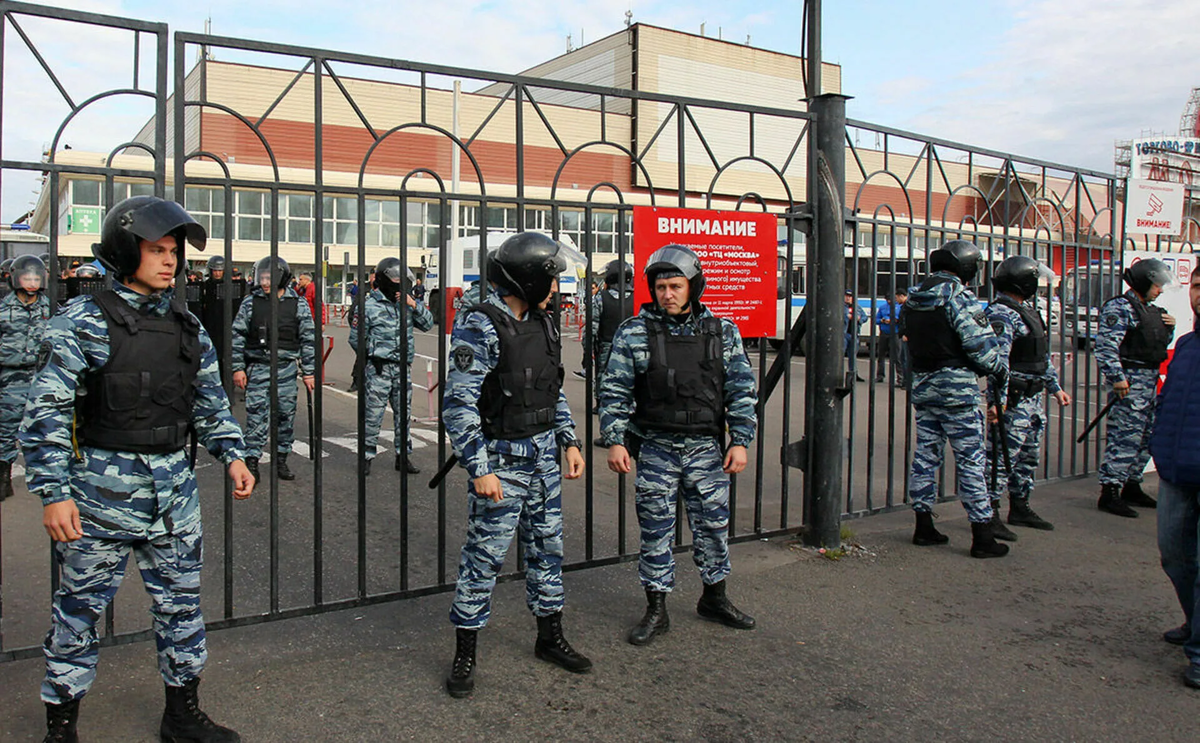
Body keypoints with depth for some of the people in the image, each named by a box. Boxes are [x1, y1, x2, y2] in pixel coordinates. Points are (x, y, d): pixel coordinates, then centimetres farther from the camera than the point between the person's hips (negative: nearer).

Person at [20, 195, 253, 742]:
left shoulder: (186, 325, 8)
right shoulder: (83, 324, -9)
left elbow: (210, 400, 16)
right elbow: (45, 414, -10)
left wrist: (231, 454, 5)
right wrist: (54, 493, -15)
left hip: (174, 492, 5)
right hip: (103, 492, -5)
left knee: (181, 604, 13)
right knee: (80, 609, 8)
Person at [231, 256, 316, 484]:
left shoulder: (298, 305, 3)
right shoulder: (250, 302, 2)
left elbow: (308, 340, 6)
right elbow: (238, 336, 5)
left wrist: (309, 372, 3)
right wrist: (238, 368, 0)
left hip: (286, 368, 1)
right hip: (258, 367, -1)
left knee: (285, 415, 7)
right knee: (256, 414, -3)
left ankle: (281, 459, 20)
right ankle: (251, 460, 5)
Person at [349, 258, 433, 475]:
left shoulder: (406, 303, 10)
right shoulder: (369, 306, -6)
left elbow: (428, 323, 8)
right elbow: (356, 339, -1)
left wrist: (414, 305, -4)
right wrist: (372, 356, 5)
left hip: (403, 368, 5)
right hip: (379, 368, -5)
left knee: (403, 413, 11)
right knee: (373, 414, -2)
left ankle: (403, 456, 20)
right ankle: (366, 456, 10)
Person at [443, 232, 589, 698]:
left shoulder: (542, 323, 8)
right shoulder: (479, 327, -16)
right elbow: (459, 405, -18)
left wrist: (569, 441, 12)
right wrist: (479, 470, -20)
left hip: (543, 455, 8)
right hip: (501, 459, -7)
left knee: (547, 548, 16)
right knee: (485, 556, 1)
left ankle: (550, 638, 32)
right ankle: (464, 656, 16)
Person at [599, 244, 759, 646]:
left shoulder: (723, 332, 3)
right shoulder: (633, 333, -2)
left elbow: (741, 390, 6)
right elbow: (614, 392, -1)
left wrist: (740, 440, 0)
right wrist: (614, 440, -8)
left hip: (706, 447, 2)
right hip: (655, 447, -1)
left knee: (714, 523, 11)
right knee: (656, 529, 5)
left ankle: (714, 598, 32)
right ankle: (656, 609, 19)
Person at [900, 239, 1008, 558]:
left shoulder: (913, 298, 10)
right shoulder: (958, 296, -12)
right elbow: (979, 341, -15)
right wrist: (998, 366, 0)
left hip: (922, 385, 7)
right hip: (956, 385, -7)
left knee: (925, 454, 12)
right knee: (970, 459, -1)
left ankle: (923, 526, 18)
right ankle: (982, 536, 3)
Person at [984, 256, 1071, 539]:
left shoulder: (1028, 311, 17)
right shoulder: (1001, 314, -15)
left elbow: (1043, 356, 25)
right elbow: (998, 360, -23)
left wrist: (1055, 387, 25)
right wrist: (996, 400, -28)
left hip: (1034, 398, 10)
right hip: (1014, 399, -10)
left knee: (1029, 456, 17)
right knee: (1003, 455, -7)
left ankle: (1020, 507, 29)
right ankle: (989, 514, -2)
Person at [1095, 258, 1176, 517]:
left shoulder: (1150, 310, 19)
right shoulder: (1119, 307, -11)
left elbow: (1161, 344, 30)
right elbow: (1106, 347, -20)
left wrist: (1170, 327, 10)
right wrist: (1117, 378, -24)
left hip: (1150, 380, 10)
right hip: (1130, 381, -10)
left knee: (1146, 438, 15)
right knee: (1125, 437, -11)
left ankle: (1132, 487, 26)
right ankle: (1109, 493, -7)